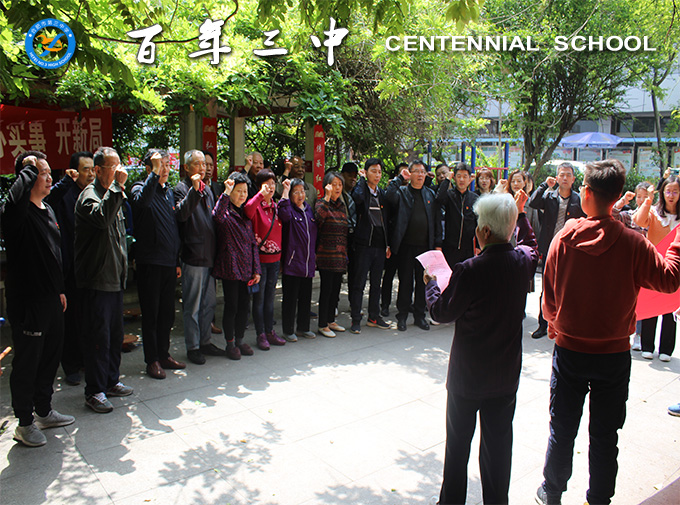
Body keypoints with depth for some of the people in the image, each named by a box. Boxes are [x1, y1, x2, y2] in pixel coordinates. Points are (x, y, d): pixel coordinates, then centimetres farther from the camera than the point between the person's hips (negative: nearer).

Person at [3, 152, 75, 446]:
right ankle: (25, 424, 21)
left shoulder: (48, 210, 12)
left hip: (51, 300, 9)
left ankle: (44, 412, 36)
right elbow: (16, 197, -43)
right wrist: (29, 167, -26)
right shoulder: (18, 212, -16)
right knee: (27, 362, 5)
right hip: (27, 303, -9)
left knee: (51, 356, 19)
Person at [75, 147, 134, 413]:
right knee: (98, 336, -2)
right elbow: (102, 218, -35)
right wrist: (118, 186, -32)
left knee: (115, 333, 15)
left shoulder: (112, 194, 17)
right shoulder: (90, 195, -12)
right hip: (96, 280, -9)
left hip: (114, 278, 9)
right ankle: (94, 391, 9)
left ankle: (111, 381, 28)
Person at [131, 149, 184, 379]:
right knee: (151, 313, 2)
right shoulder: (141, 188, -6)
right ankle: (152, 360, 12)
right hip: (150, 262, -6)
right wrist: (155, 173, -35)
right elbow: (142, 201, -33)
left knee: (167, 313, 13)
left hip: (169, 262, 7)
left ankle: (164, 354, 25)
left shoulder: (169, 192, 15)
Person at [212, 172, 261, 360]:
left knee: (245, 306, 10)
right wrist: (226, 193, -35)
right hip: (230, 267, -6)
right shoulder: (226, 212, -4)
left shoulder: (245, 214, 15)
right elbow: (218, 216, -33)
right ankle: (230, 344, 14)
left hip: (247, 269, 6)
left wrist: (256, 269, 9)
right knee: (231, 306, 0)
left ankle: (240, 340, 24)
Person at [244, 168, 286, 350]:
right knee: (259, 298, 4)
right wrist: (261, 194, -38)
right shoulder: (256, 205, -10)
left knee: (270, 297, 14)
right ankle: (261, 335, 13)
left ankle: (270, 332, 24)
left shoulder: (276, 206, 11)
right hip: (259, 258, -6)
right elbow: (248, 210, -33)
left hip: (275, 258, 6)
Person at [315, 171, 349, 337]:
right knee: (326, 289, -3)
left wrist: (346, 254, 15)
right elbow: (318, 218, -28)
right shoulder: (322, 203, -6)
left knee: (336, 289, 13)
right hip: (327, 254, -7)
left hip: (340, 255, 7)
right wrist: (327, 197, -27)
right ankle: (323, 325, 6)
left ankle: (331, 320, 25)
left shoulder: (342, 206, 15)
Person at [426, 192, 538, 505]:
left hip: (467, 375, -4)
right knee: (498, 444, 17)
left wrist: (430, 283, 4)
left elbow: (442, 313, -12)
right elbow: (530, 244, 19)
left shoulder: (469, 271, -25)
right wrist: (519, 214, 26)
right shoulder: (524, 260, -9)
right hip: (506, 374, 4)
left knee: (458, 443, 15)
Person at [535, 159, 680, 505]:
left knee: (562, 429, 15)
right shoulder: (632, 243, -14)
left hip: (570, 350, 0)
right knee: (604, 434, 15)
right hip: (614, 352, 0)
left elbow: (549, 296, -4)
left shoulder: (564, 239, -12)